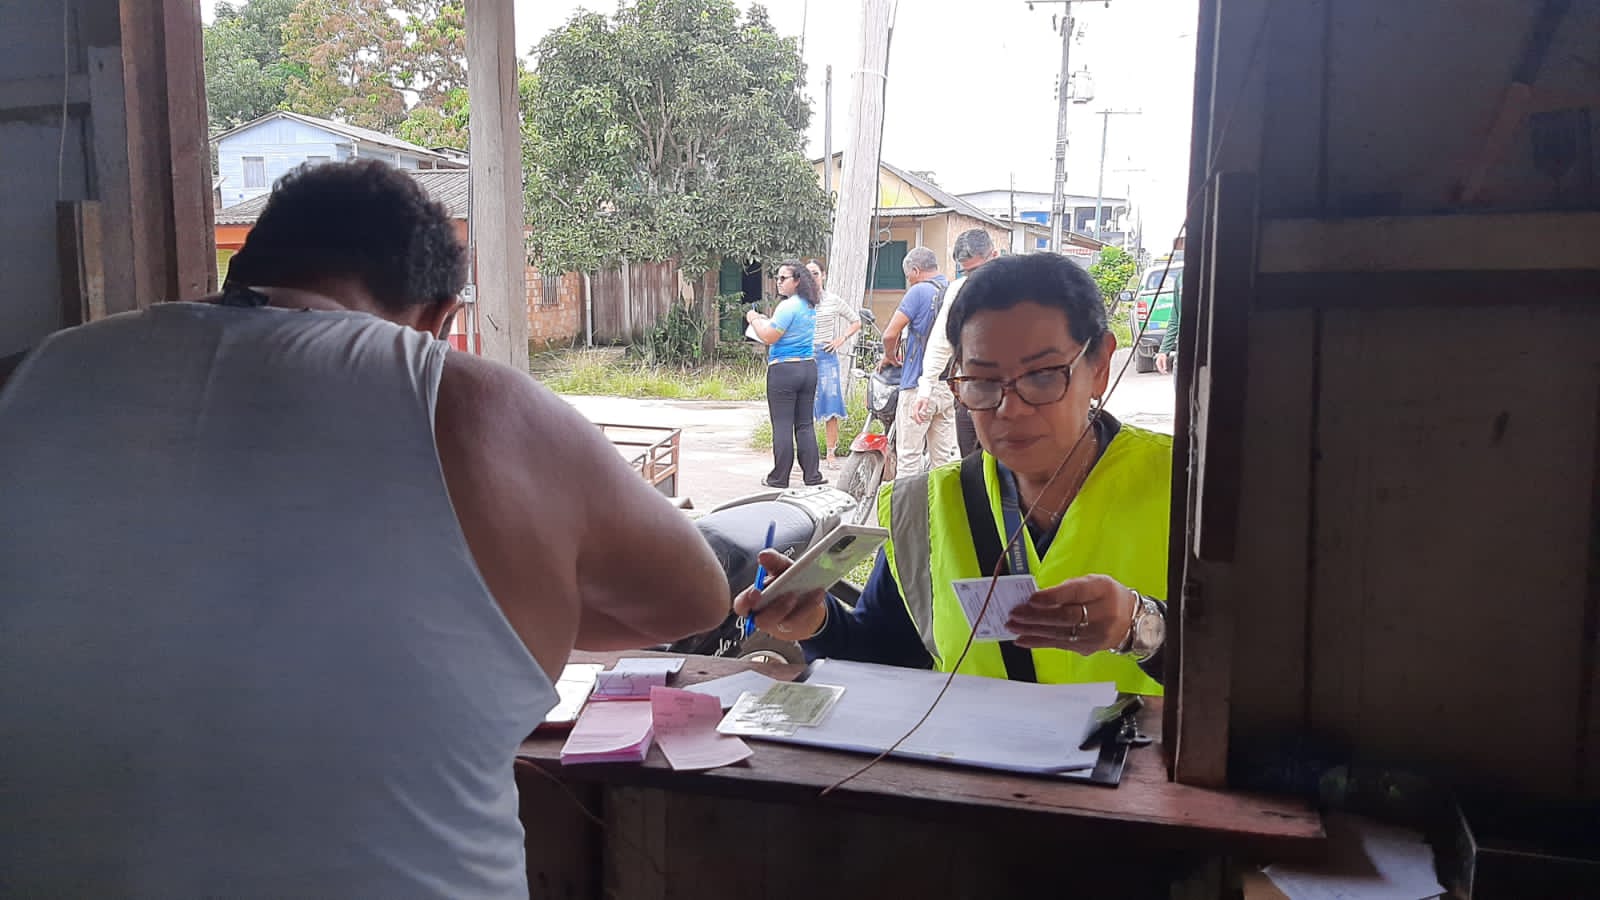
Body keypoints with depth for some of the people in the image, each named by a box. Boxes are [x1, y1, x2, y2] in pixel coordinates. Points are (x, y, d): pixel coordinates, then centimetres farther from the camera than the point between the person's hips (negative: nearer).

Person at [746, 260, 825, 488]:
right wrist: (765, 320, 17)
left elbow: (769, 337, -15)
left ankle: (779, 478, 5)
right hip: (808, 367, 8)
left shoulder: (788, 306, -15)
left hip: (783, 370, -8)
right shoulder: (810, 306, 12)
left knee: (782, 426, -1)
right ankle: (812, 475, 13)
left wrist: (754, 320, 1)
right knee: (805, 425, 12)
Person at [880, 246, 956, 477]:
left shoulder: (919, 292, -9)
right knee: (944, 457, 9)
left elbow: (890, 335, -13)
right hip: (949, 387, 7)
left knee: (908, 457, -4)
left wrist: (890, 357, 8)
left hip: (918, 384, -7)